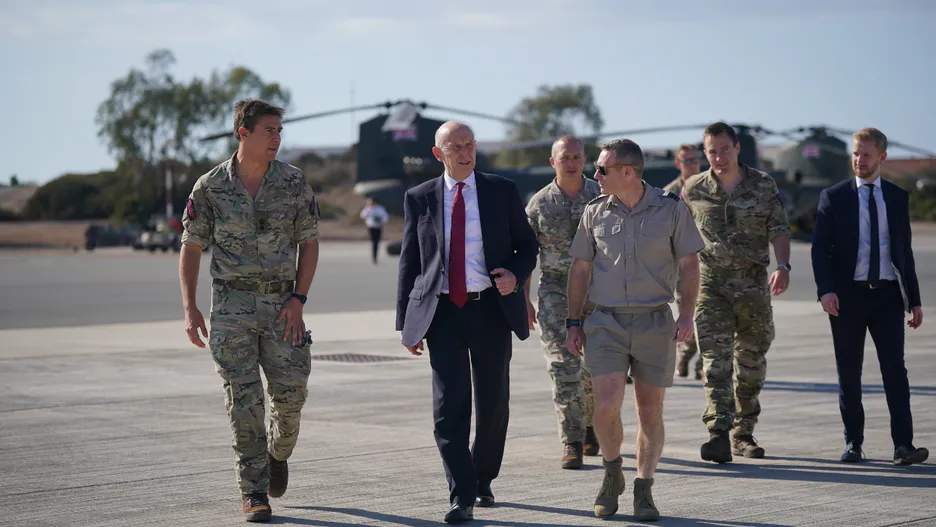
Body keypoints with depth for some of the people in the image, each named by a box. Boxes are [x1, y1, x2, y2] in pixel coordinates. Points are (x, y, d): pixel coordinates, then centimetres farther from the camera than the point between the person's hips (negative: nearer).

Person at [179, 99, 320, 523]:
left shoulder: (294, 182, -1)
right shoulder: (210, 187, -3)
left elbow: (309, 243, 4)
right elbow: (191, 249, 4)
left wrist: (297, 299, -7)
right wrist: (189, 309, -5)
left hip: (280, 304, 1)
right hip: (231, 304, -1)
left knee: (290, 394, -1)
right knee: (244, 399, -5)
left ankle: (277, 452, 32)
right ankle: (253, 492, 4)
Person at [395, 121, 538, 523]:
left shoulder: (503, 191, 6)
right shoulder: (419, 198, 6)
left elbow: (527, 244, 12)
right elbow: (408, 262, 8)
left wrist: (516, 274, -11)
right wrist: (406, 322, 3)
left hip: (492, 308, 1)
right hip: (443, 310, -1)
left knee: (493, 402, 9)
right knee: (449, 406, -9)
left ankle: (483, 481, 29)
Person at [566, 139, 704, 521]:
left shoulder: (671, 210, -3)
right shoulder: (595, 212, 3)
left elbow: (689, 264, 1)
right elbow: (580, 268, 10)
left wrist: (687, 314, -11)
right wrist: (573, 323, 7)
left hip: (654, 322, -1)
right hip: (606, 322, 1)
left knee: (650, 411, 5)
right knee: (607, 406, -13)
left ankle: (643, 491, 18)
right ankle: (612, 473, 12)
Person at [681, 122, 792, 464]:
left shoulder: (764, 186, 2)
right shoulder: (694, 190, 3)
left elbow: (778, 229, -3)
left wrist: (783, 266, -19)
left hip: (753, 284, 1)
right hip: (711, 284, -1)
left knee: (752, 364, 10)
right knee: (715, 362, -13)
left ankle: (744, 434, 24)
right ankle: (719, 435, -21)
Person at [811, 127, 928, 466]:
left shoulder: (898, 197, 10)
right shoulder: (834, 197, 3)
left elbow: (905, 251, 13)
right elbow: (820, 248, -1)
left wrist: (914, 300, 10)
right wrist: (825, 290, -15)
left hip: (887, 296, 1)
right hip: (848, 296, -1)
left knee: (895, 369, -9)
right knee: (849, 374, 5)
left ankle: (903, 444, -10)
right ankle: (853, 443, 14)